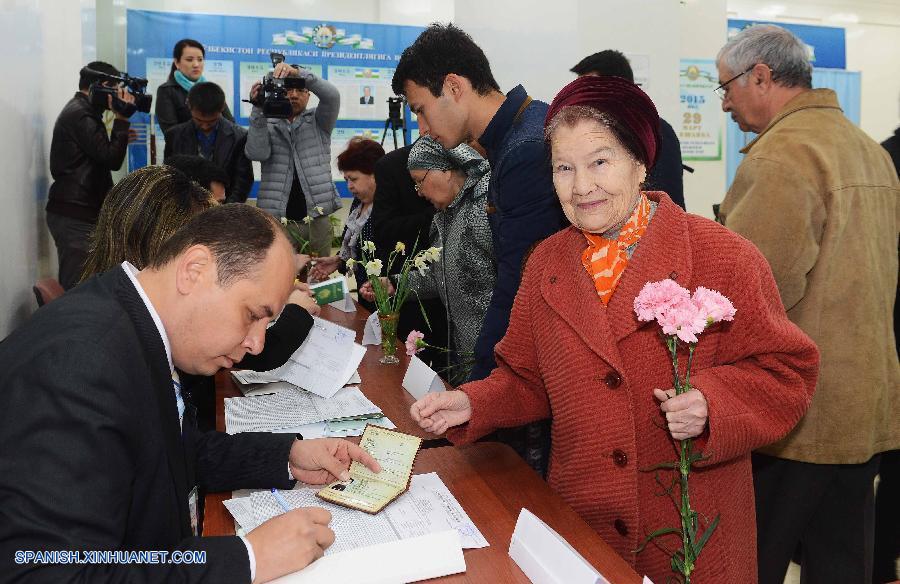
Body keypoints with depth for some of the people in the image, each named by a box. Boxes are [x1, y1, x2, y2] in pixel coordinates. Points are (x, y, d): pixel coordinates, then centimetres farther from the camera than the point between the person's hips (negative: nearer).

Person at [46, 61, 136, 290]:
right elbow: (112, 159, -17)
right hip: (75, 217, -10)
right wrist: (121, 119, -12)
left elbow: (102, 152, 18)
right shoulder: (81, 115, -13)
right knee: (79, 284, -9)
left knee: (72, 282, 12)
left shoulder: (78, 110, 18)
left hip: (75, 213, 10)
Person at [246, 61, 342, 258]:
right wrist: (258, 110, -12)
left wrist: (298, 72, -19)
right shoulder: (267, 124, 15)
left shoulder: (318, 122, 13)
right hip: (275, 219, 0)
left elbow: (331, 95, -7)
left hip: (316, 218, 0)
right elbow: (257, 153, -5)